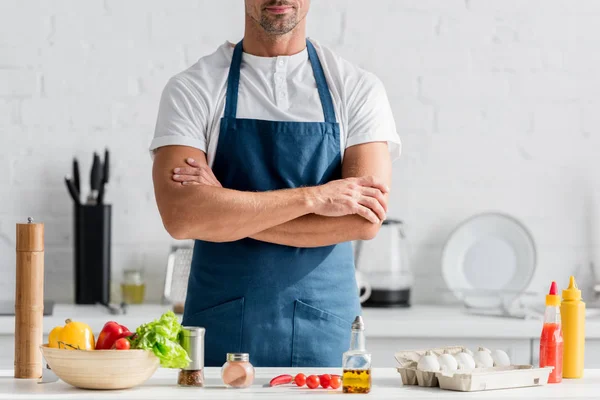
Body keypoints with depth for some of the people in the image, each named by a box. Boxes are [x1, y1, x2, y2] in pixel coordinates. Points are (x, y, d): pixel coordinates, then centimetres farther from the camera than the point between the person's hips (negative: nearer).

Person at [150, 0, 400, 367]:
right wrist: (312, 197, -18)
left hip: (325, 332, 0)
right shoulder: (192, 89, 0)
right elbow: (180, 216, -15)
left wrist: (227, 209, -13)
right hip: (220, 335, 0)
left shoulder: (359, 90, 1)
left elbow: (364, 221, -11)